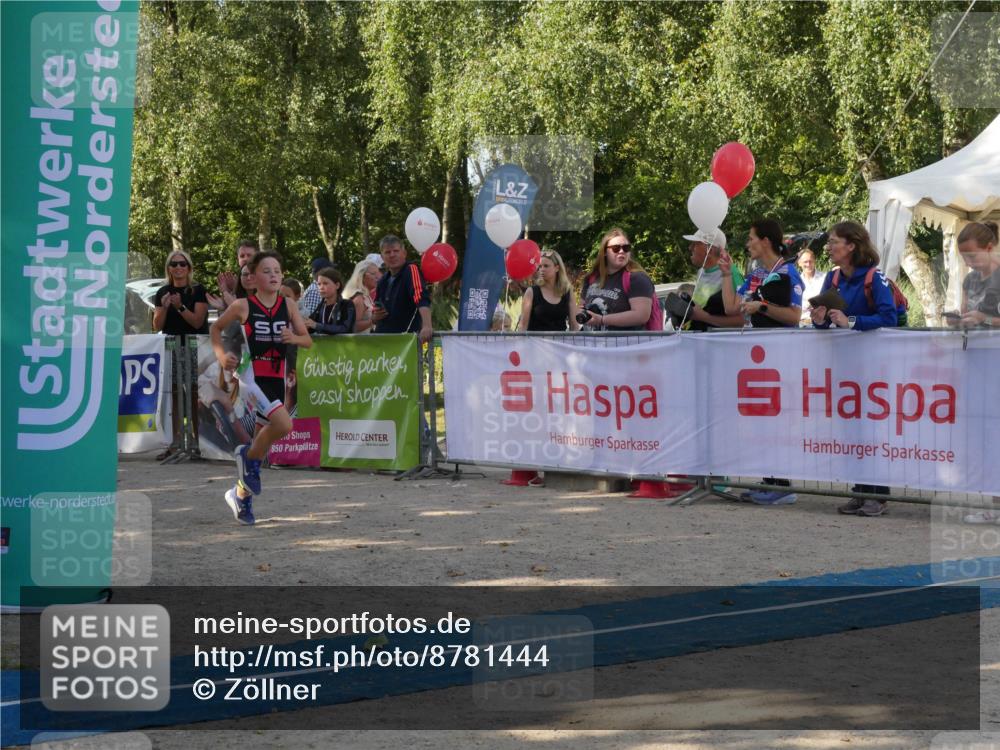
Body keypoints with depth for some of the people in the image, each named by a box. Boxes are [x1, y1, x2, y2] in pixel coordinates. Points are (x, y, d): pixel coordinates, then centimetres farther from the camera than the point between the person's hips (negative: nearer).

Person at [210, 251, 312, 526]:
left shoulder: (288, 305, 5)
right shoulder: (243, 306, -4)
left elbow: (308, 340, 7)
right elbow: (216, 328, 10)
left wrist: (294, 338, -14)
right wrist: (221, 354, -4)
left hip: (277, 378, 5)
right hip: (252, 376, -5)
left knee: (266, 436, 11)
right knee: (284, 424, -25)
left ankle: (241, 493, 29)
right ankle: (248, 456, 3)